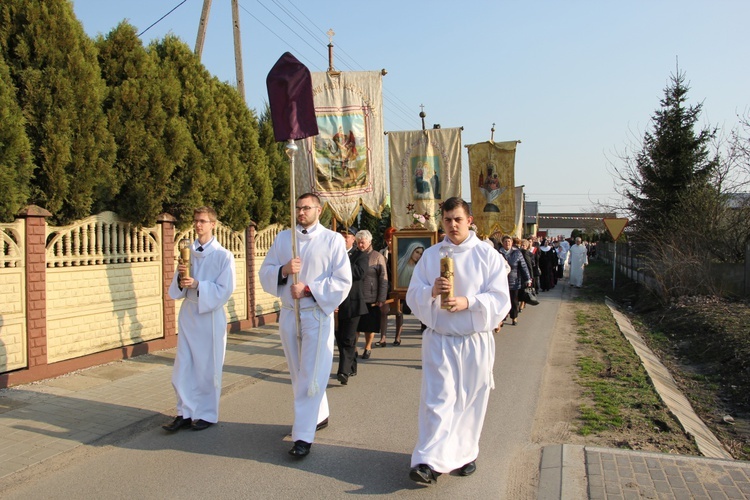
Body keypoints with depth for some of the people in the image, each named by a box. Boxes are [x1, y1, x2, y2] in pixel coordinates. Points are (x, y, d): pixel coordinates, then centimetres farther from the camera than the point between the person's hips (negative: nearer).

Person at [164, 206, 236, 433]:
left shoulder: (223, 255, -8)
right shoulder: (188, 252, 8)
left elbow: (225, 290, -12)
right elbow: (177, 289, 11)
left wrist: (197, 285, -22)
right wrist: (180, 277, -11)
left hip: (210, 315, -5)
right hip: (188, 313, 5)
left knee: (208, 368, 4)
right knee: (183, 366, 8)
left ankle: (207, 414, 19)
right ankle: (186, 412, 22)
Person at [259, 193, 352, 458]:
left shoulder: (332, 240, -3)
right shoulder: (282, 238, 8)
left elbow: (343, 281, -7)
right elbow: (265, 273, 6)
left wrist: (309, 289, -16)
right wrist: (284, 270, -15)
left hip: (317, 314, -5)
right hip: (288, 314, 5)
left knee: (311, 375, -6)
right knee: (299, 373, 15)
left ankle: (303, 435, 0)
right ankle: (319, 416, 34)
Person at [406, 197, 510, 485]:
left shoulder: (488, 256, -1)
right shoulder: (430, 255, 5)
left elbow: (500, 300, -6)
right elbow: (413, 296, 1)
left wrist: (468, 302, -22)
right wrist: (432, 291, -20)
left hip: (476, 341, 0)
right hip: (438, 340, 0)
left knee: (470, 401, 10)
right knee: (438, 399, -5)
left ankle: (464, 454, 28)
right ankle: (431, 462, -1)